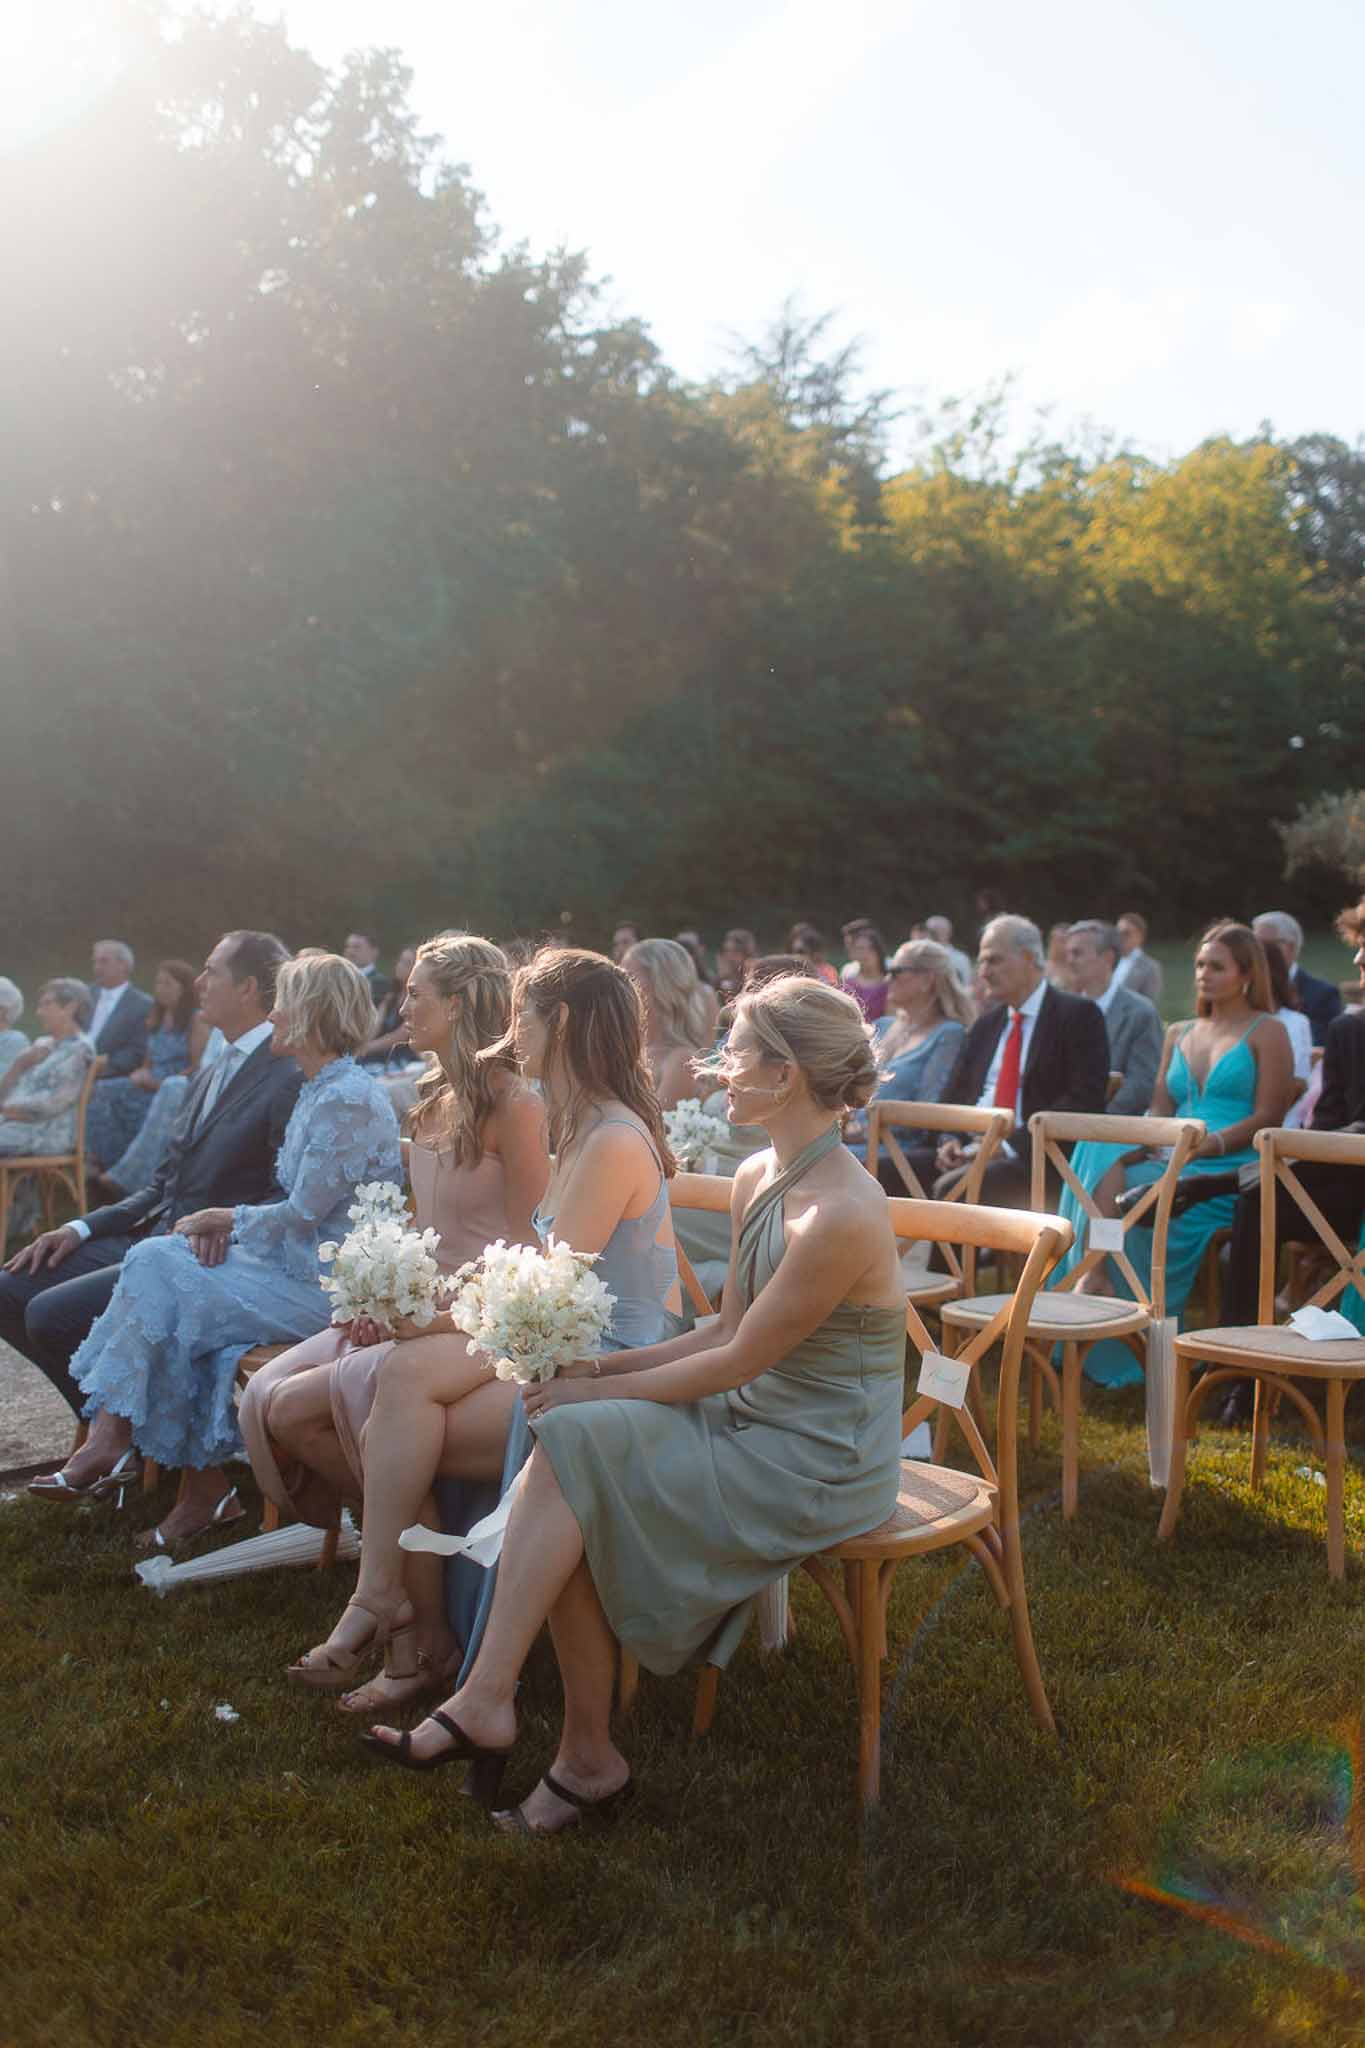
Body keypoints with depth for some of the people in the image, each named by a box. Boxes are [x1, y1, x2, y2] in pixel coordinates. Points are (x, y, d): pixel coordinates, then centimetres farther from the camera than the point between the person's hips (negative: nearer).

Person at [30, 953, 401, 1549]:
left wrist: (229, 1220, -4)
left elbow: (303, 1214, -19)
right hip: (299, 1262, 9)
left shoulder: (348, 1100, -18)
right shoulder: (320, 1092, 14)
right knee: (154, 1257, -5)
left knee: (163, 1285, -15)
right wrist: (226, 1226, 0)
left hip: (326, 1285, -9)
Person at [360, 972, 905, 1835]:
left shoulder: (841, 1213, -23)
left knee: (575, 1443, -20)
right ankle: (589, 1760, -3)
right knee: (571, 1507, -14)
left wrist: (599, 1393, -10)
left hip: (819, 1464, -8)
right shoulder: (757, 1180, 6)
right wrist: (603, 1367, 1)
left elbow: (740, 1359, -18)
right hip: (756, 1422, 8)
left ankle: (486, 1699, -11)